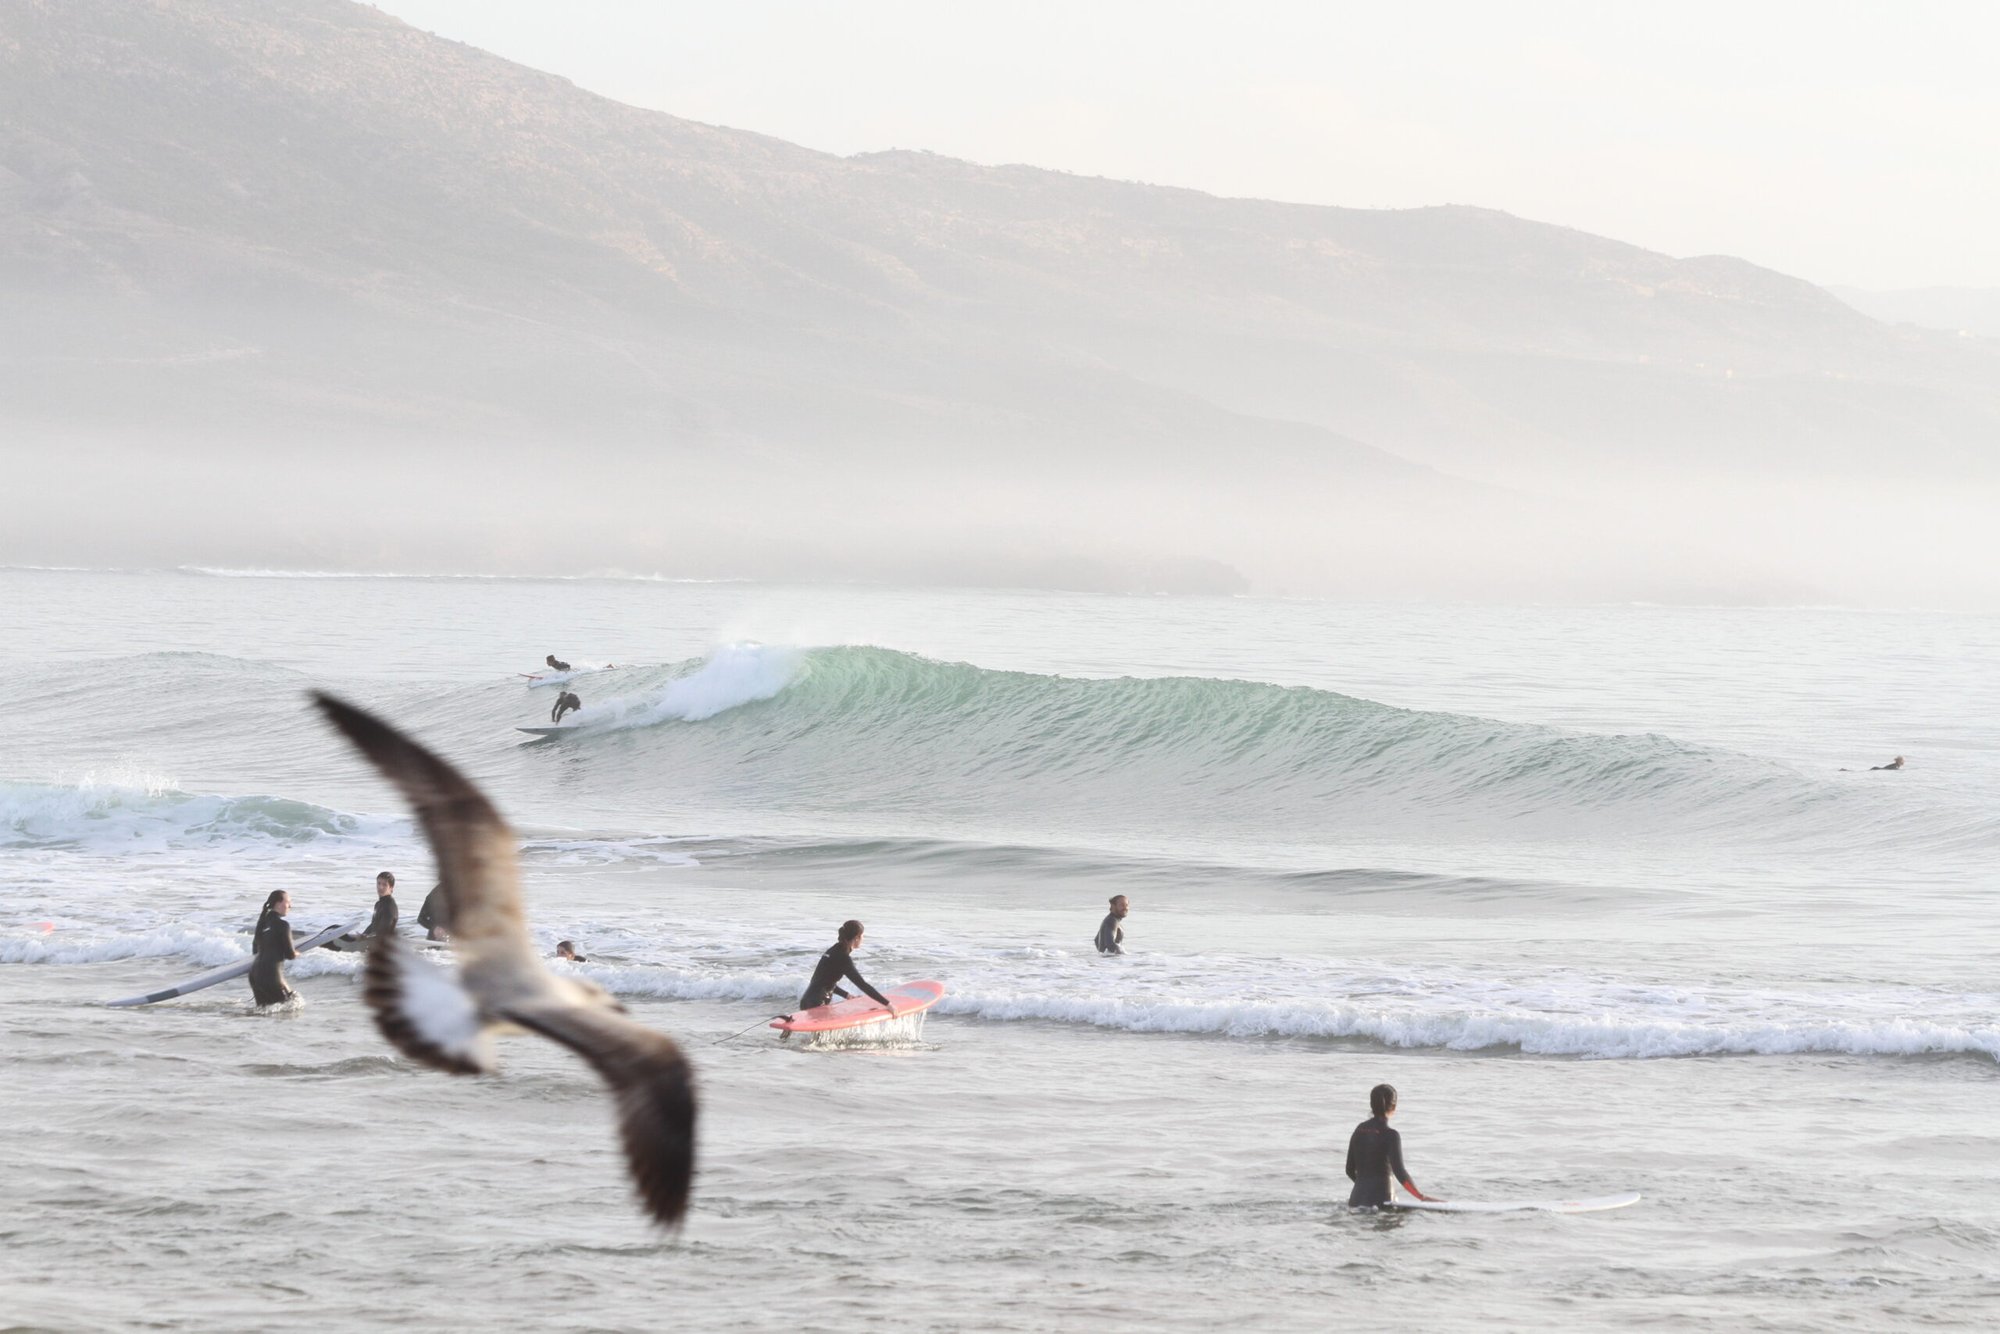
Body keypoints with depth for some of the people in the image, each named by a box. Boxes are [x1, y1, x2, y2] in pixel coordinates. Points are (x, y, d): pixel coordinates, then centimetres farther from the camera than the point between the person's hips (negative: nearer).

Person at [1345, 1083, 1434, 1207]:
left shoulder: (1359, 1130, 10)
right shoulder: (1390, 1135, -9)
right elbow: (1399, 1173, -16)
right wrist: (1422, 1197, -13)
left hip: (1357, 1200, 6)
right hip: (1380, 1200, -6)